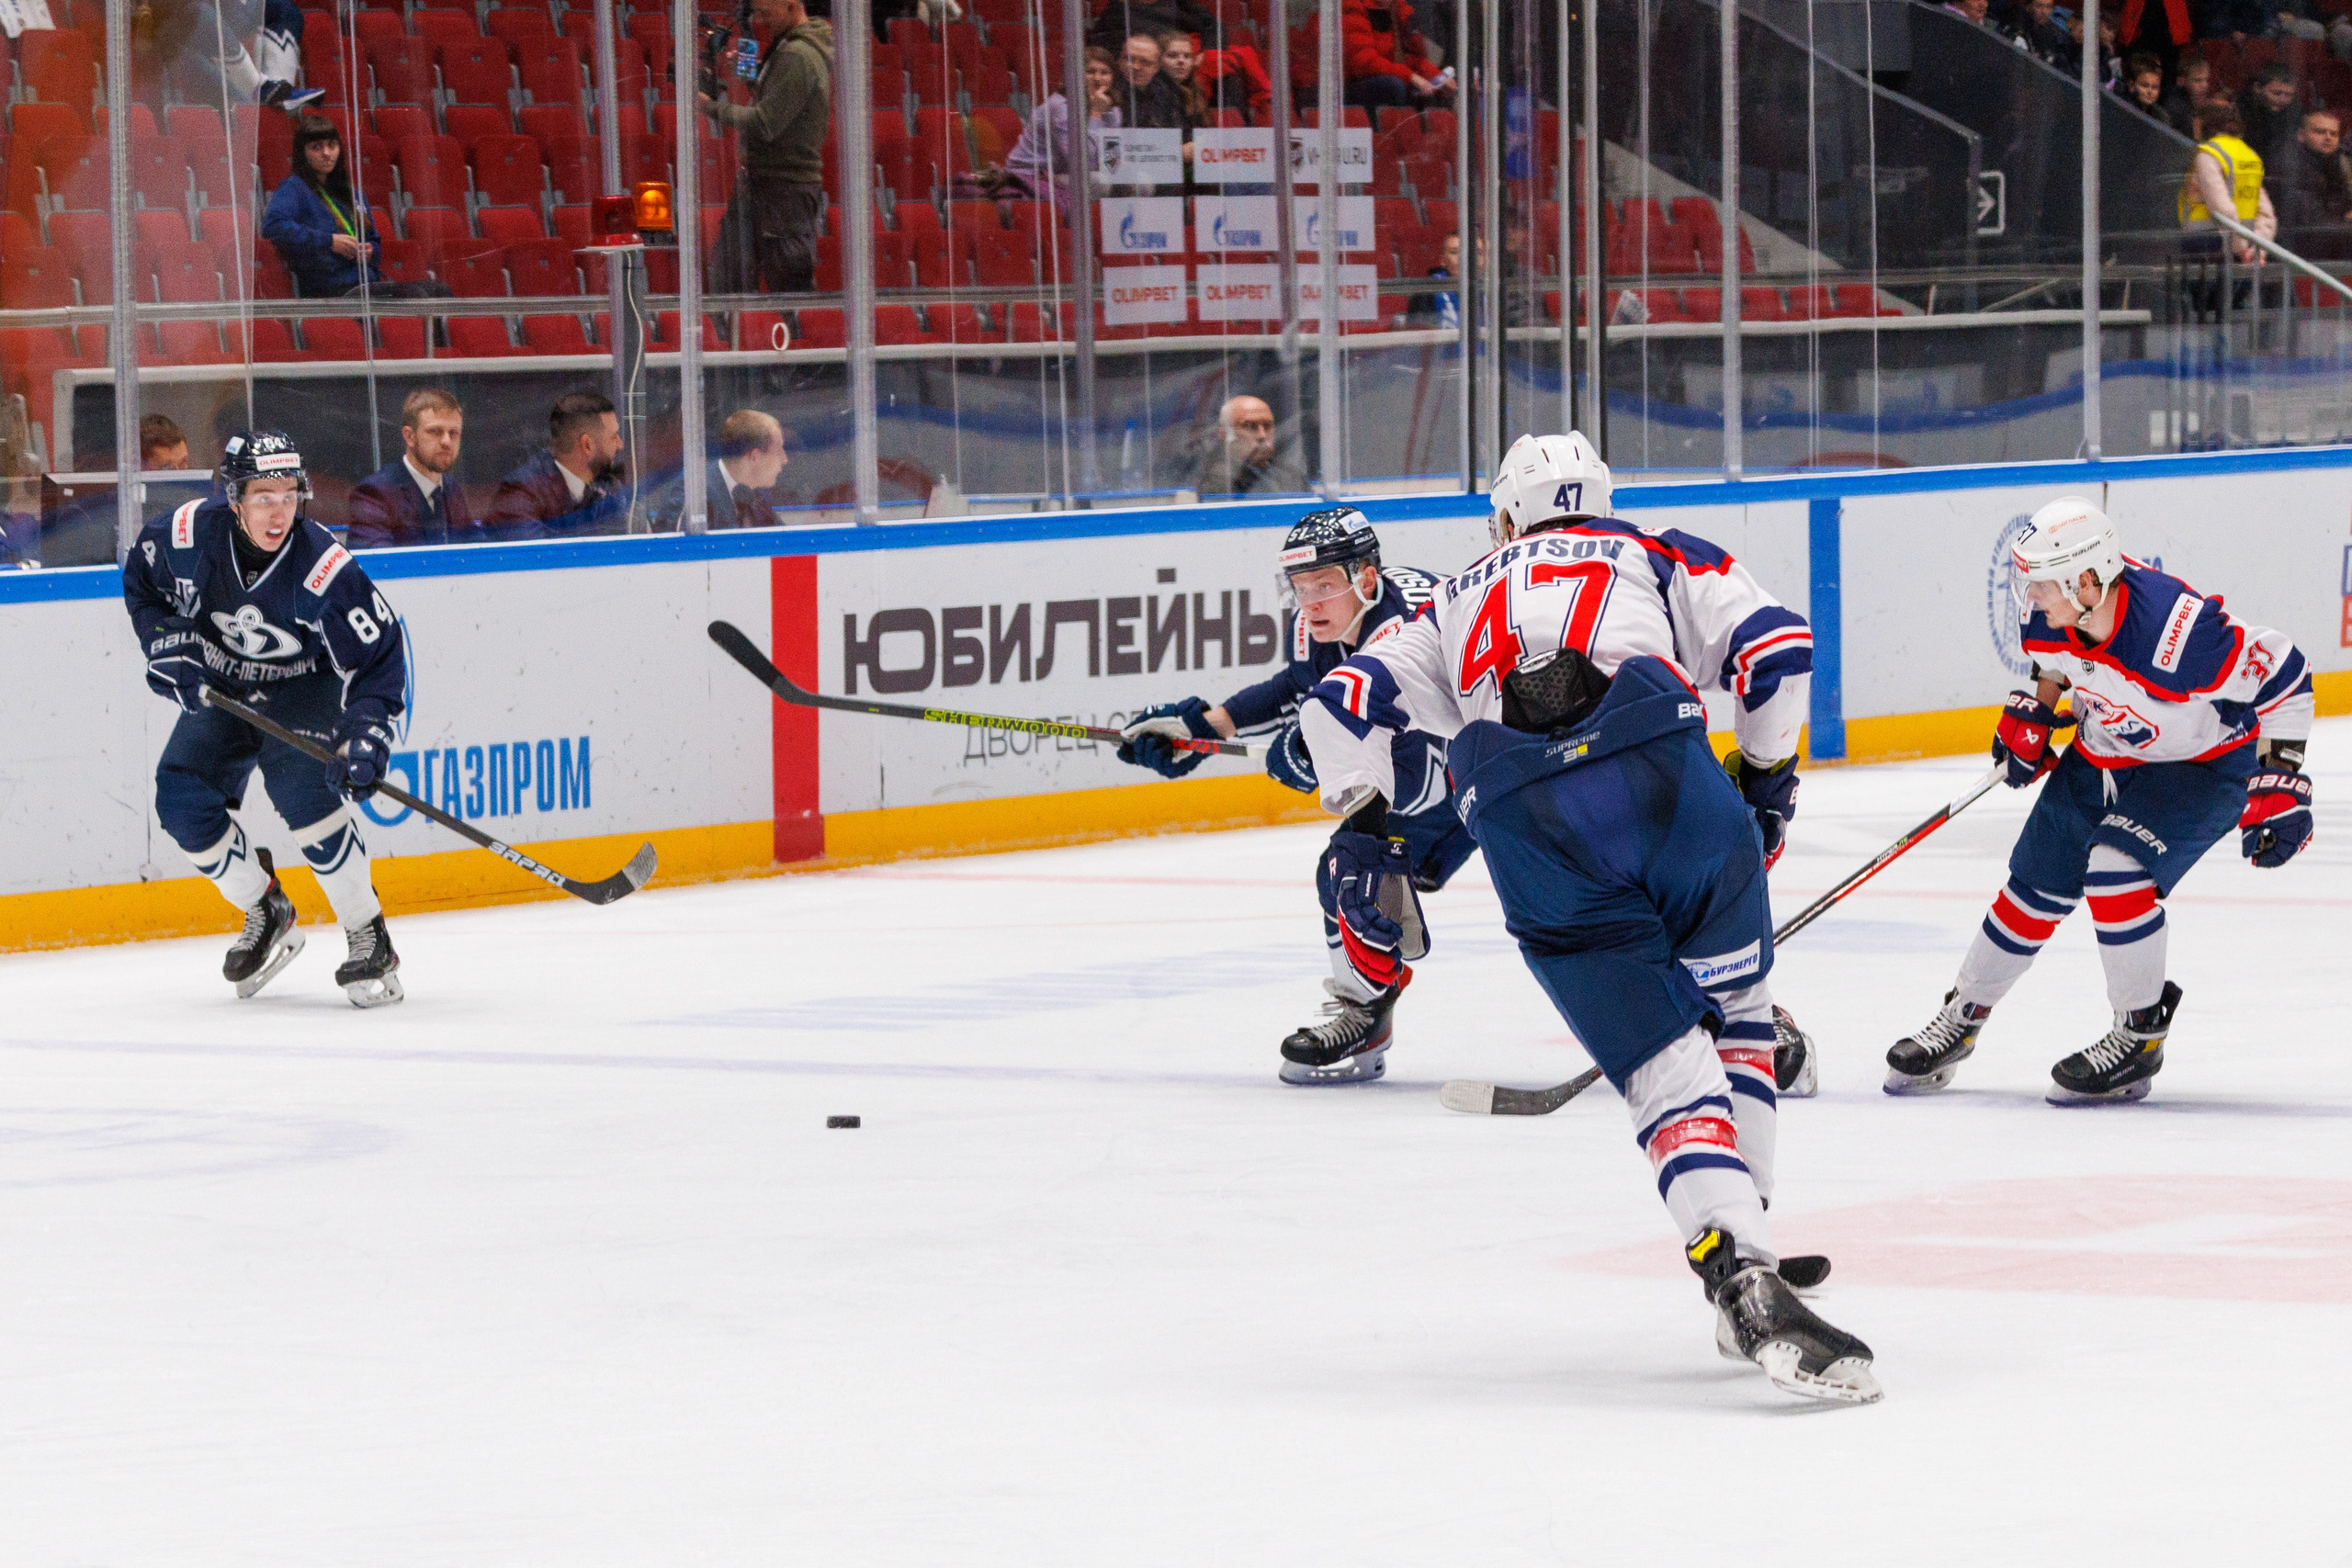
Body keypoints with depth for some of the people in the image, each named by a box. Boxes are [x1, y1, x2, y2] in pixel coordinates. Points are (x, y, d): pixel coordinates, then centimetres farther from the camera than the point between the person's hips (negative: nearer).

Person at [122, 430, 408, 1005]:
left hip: (306, 688, -4)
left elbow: (380, 653, -22)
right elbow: (141, 585, 3)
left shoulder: (323, 567, -30)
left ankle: (370, 940, -18)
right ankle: (266, 916, 12)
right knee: (181, 798, -12)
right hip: (222, 690, 4)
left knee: (300, 787, -29)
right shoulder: (186, 535, -21)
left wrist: (366, 733, -33)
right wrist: (168, 644, -10)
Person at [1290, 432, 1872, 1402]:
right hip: (1665, 775, -1)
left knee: (1668, 1076, 0)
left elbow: (1344, 705, 21)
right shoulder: (1657, 557, 30)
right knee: (1736, 1019, 23)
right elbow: (1773, 643, 15)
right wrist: (1765, 776, 26)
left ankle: (1748, 1291, -18)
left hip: (1524, 829, 1)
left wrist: (1365, 830, 30)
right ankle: (1743, 1242, 15)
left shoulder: (1457, 603, 34)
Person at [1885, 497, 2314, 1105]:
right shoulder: (2058, 613, -17)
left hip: (2205, 764, -7)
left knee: (2114, 864, -27)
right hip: (2102, 754, 7)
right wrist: (2032, 712, 0)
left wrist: (2280, 785, -26)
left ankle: (2141, 1034, -10)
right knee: (2036, 884, 7)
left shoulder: (2178, 631, -38)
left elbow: (2283, 675, -28)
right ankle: (1962, 1016, 27)